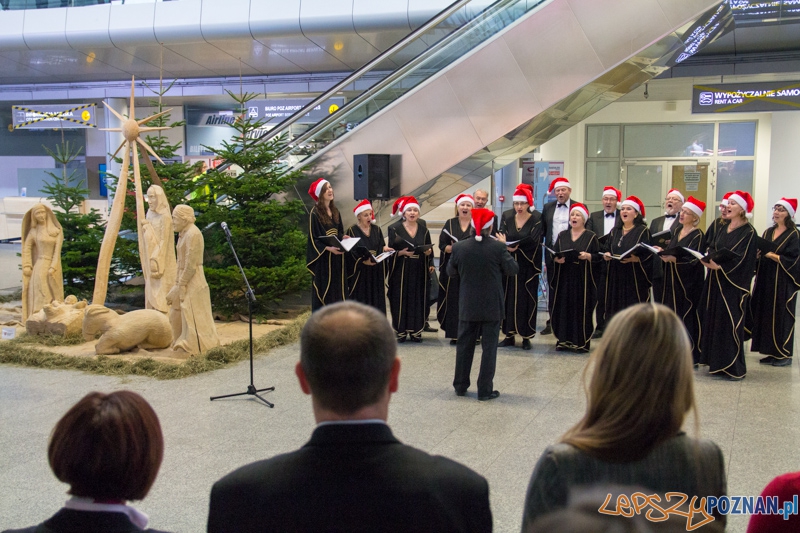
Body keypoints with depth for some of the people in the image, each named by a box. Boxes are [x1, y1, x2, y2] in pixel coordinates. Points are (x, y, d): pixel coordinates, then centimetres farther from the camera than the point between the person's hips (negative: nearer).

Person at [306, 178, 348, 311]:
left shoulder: (335, 211, 11)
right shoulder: (315, 213, -12)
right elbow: (313, 239, -13)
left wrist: (344, 238, -4)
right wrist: (329, 248, -25)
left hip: (337, 258, 7)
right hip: (322, 259, -7)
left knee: (338, 291, 9)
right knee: (323, 292, -3)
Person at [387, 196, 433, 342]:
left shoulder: (423, 227, 7)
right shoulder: (395, 228, -3)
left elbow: (428, 247, 14)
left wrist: (428, 252, -7)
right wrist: (402, 252, -20)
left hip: (419, 270, 3)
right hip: (401, 270, -3)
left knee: (418, 300, 3)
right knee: (401, 299, -3)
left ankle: (416, 331, 12)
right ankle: (401, 331, 7)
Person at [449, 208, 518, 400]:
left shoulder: (459, 247, -8)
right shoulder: (498, 247, -15)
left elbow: (451, 271, 6)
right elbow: (512, 269, -4)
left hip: (467, 306, 3)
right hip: (491, 307, -2)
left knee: (464, 345, 16)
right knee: (489, 347, 5)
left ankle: (460, 386, 25)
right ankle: (485, 390, 8)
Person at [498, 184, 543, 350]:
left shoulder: (537, 218, -5)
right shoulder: (507, 216, 4)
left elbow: (533, 240, -17)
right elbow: (501, 238, -4)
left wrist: (515, 246, -26)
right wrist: (505, 245, -26)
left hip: (528, 266, -3)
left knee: (527, 299, 0)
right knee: (509, 298, 4)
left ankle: (526, 336, 7)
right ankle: (509, 334, 11)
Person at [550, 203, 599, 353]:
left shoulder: (591, 236, 2)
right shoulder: (562, 235, 12)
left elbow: (598, 256, -1)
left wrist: (588, 256, -19)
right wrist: (557, 259, -10)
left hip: (583, 280, -3)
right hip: (564, 279, 3)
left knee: (582, 309, -3)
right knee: (563, 308, 1)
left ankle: (582, 342, 4)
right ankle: (564, 340, 10)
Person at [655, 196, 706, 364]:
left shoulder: (697, 235, -10)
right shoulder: (676, 231, 13)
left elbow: (692, 259, -20)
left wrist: (672, 259, -33)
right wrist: (663, 251, 0)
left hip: (688, 282, -7)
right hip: (672, 280, 7)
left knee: (686, 317, -5)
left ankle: (690, 355, 2)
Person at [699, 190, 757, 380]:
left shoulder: (748, 232, -8)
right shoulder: (723, 230, 15)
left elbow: (741, 260, -17)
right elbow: (712, 250, 11)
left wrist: (719, 266, -28)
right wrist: (708, 259, -12)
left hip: (733, 285, -7)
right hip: (716, 283, 7)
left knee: (730, 324, -7)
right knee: (713, 321, 7)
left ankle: (733, 367, 0)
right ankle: (717, 362, 15)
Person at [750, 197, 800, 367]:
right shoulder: (768, 233, 14)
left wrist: (770, 254, -19)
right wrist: (758, 253, -4)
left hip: (783, 282, -6)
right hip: (765, 280, 6)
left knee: (781, 316, -3)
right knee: (765, 315, 5)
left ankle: (785, 354, 7)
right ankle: (772, 352, 14)